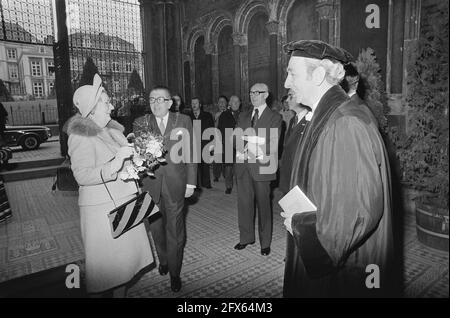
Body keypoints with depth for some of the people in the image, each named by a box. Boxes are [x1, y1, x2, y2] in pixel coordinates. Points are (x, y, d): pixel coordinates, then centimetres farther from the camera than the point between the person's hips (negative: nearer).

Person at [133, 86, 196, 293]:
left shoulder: (183, 121, 0)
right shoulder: (140, 123, 2)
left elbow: (190, 152, 1)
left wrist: (191, 182, -2)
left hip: (175, 184, -1)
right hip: (150, 184, 2)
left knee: (175, 230, 6)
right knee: (156, 228, 16)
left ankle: (174, 273, 24)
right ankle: (163, 260, 41)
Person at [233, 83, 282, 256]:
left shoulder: (274, 117, 1)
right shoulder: (243, 116, 17)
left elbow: (273, 146, -8)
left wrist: (251, 146, -14)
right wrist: (248, 145, -12)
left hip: (261, 167, -4)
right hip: (243, 166, 5)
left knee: (263, 205, 4)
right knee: (244, 203, 10)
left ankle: (265, 243, 19)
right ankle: (246, 237, 27)